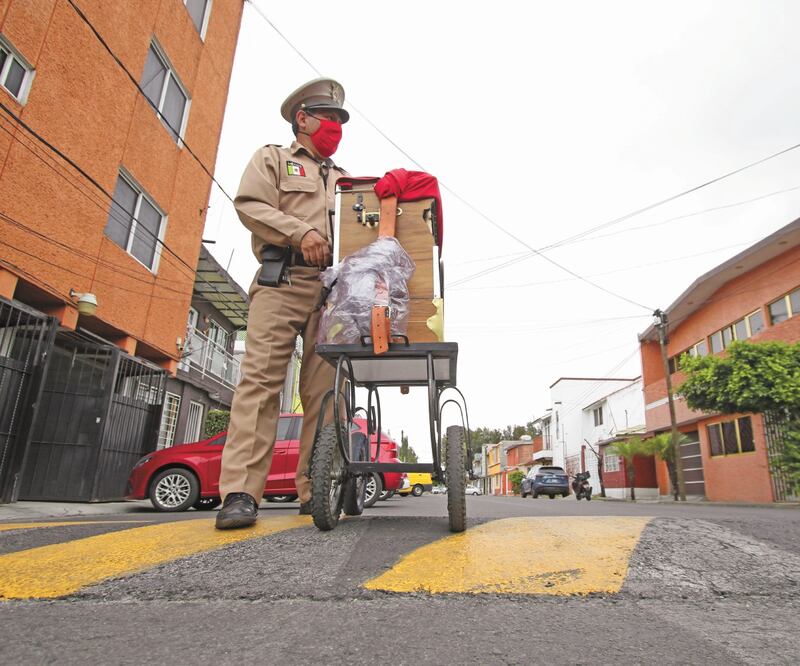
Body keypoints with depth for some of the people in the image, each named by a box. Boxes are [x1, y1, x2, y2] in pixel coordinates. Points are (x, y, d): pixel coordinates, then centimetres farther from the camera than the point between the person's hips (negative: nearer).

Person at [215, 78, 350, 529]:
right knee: (262, 380, -14)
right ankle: (241, 493, -15)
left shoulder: (344, 179, 34)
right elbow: (251, 205, 2)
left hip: (332, 288, 5)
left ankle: (315, 491, -1)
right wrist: (300, 232, -11)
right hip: (283, 281, -4)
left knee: (324, 389, -4)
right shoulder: (273, 159, 19)